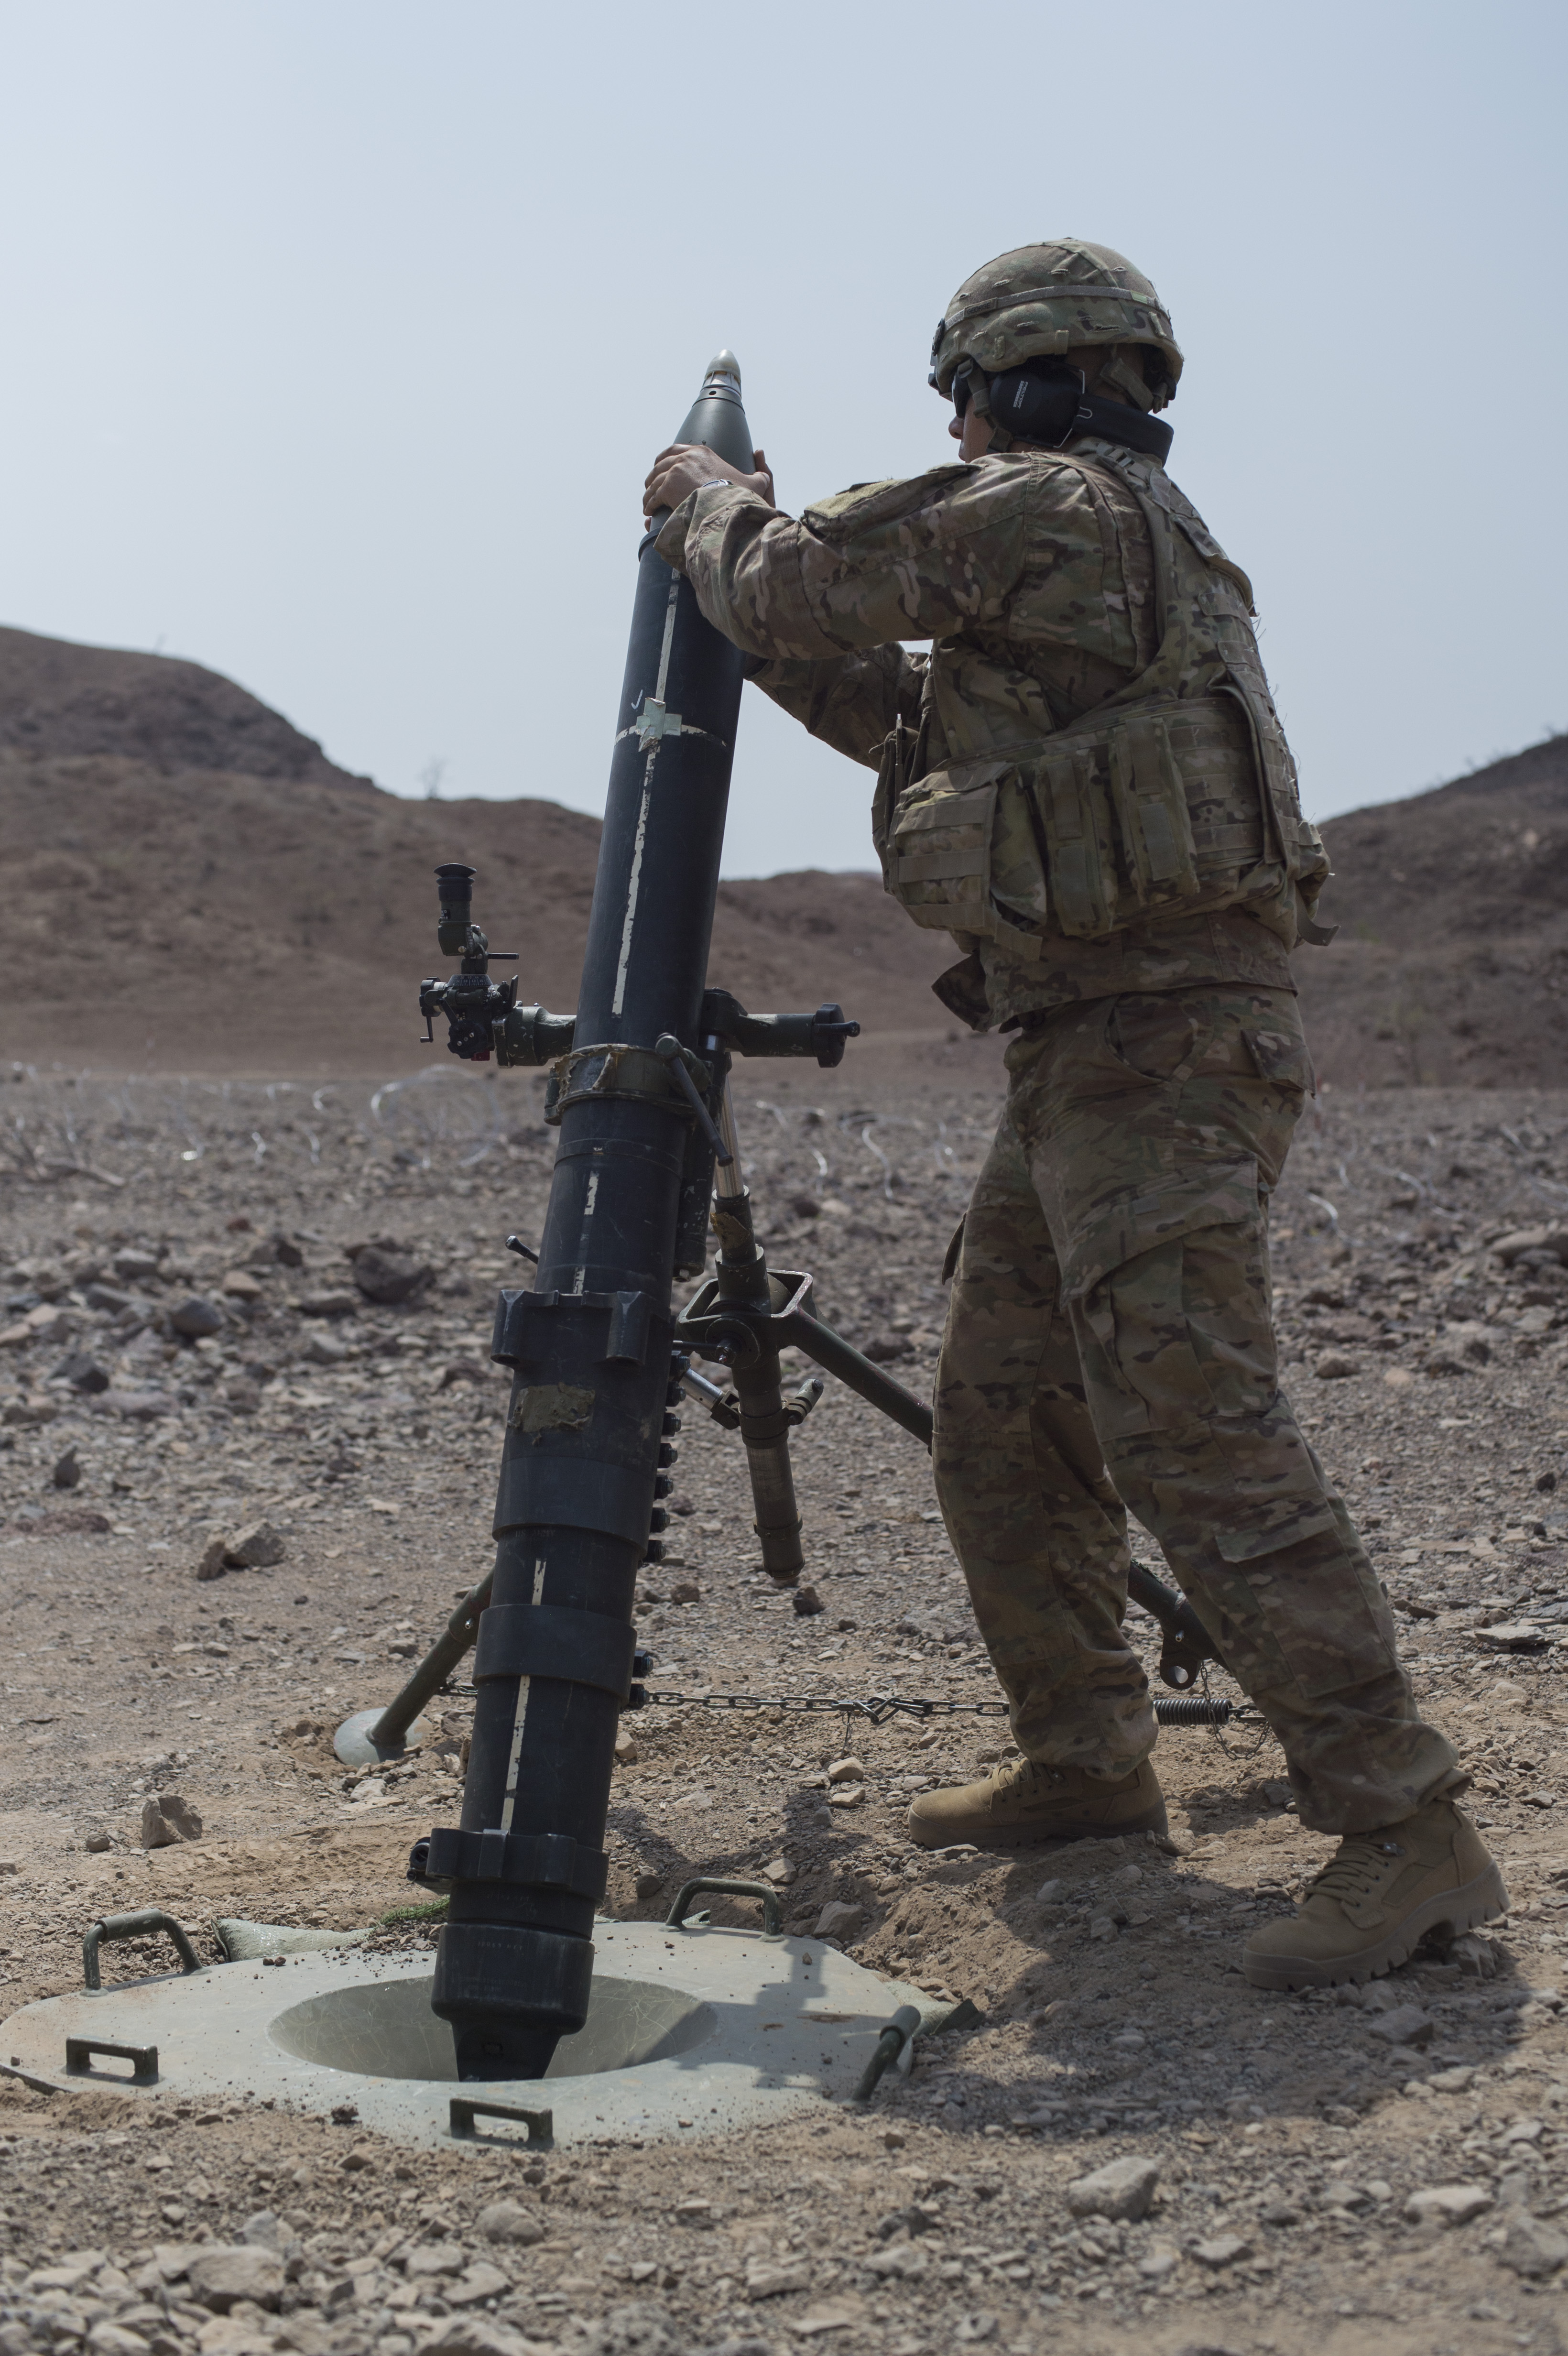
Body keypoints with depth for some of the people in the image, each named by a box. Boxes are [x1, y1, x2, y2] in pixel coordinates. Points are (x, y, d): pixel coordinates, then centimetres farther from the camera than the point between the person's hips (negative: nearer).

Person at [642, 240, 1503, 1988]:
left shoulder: (1051, 506, -8)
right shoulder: (1130, 544, 23)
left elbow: (796, 591, -5)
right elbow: (919, 722, 31)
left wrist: (706, 501, 16)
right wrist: (751, 556, 31)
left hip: (1160, 1039, -11)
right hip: (1084, 1054, 11)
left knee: (1193, 1432, -16)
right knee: (999, 1422, 14)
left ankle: (1404, 1831, -13)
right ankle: (1085, 1762, 25)